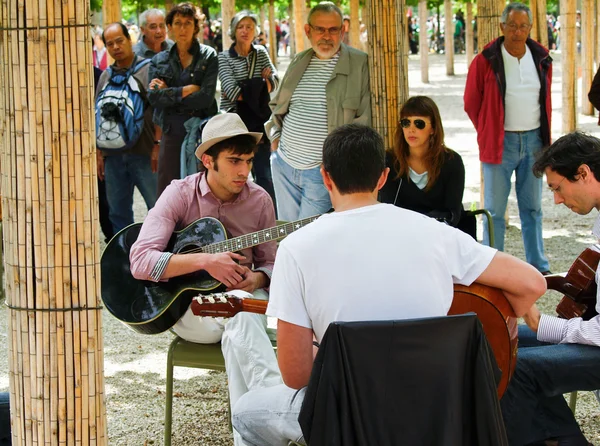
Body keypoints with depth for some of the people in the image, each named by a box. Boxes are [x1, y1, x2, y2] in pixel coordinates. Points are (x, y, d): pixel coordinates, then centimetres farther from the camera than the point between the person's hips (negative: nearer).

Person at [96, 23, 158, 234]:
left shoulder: (148, 70, 0)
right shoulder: (106, 76, 16)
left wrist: (158, 145, -13)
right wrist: (99, 153, 14)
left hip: (143, 153, -5)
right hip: (113, 155, 5)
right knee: (118, 212, 9)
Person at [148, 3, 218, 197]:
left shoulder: (208, 56, 0)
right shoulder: (159, 60, 9)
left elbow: (205, 98, -12)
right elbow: (153, 97, -4)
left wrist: (168, 93, -8)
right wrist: (184, 91, -12)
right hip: (171, 131, 3)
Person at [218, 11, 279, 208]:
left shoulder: (261, 53, 10)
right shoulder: (224, 58, -2)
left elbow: (275, 81, -2)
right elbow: (231, 91, -14)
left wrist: (244, 91, -12)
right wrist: (260, 85, -5)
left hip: (258, 125, 3)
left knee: (265, 177, 1)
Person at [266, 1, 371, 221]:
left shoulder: (360, 64, -7)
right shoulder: (299, 62, 12)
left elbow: (366, 118, -10)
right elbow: (277, 106, 25)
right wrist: (275, 135, 11)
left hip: (323, 171, -6)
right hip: (284, 164, 6)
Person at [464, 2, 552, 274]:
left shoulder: (541, 58, 5)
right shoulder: (486, 61, -7)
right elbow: (471, 103, 3)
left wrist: (544, 136, 13)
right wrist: (489, 135, 9)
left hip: (534, 141, 4)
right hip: (500, 143, -4)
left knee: (532, 208, 11)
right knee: (494, 210, -1)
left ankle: (538, 267, 18)